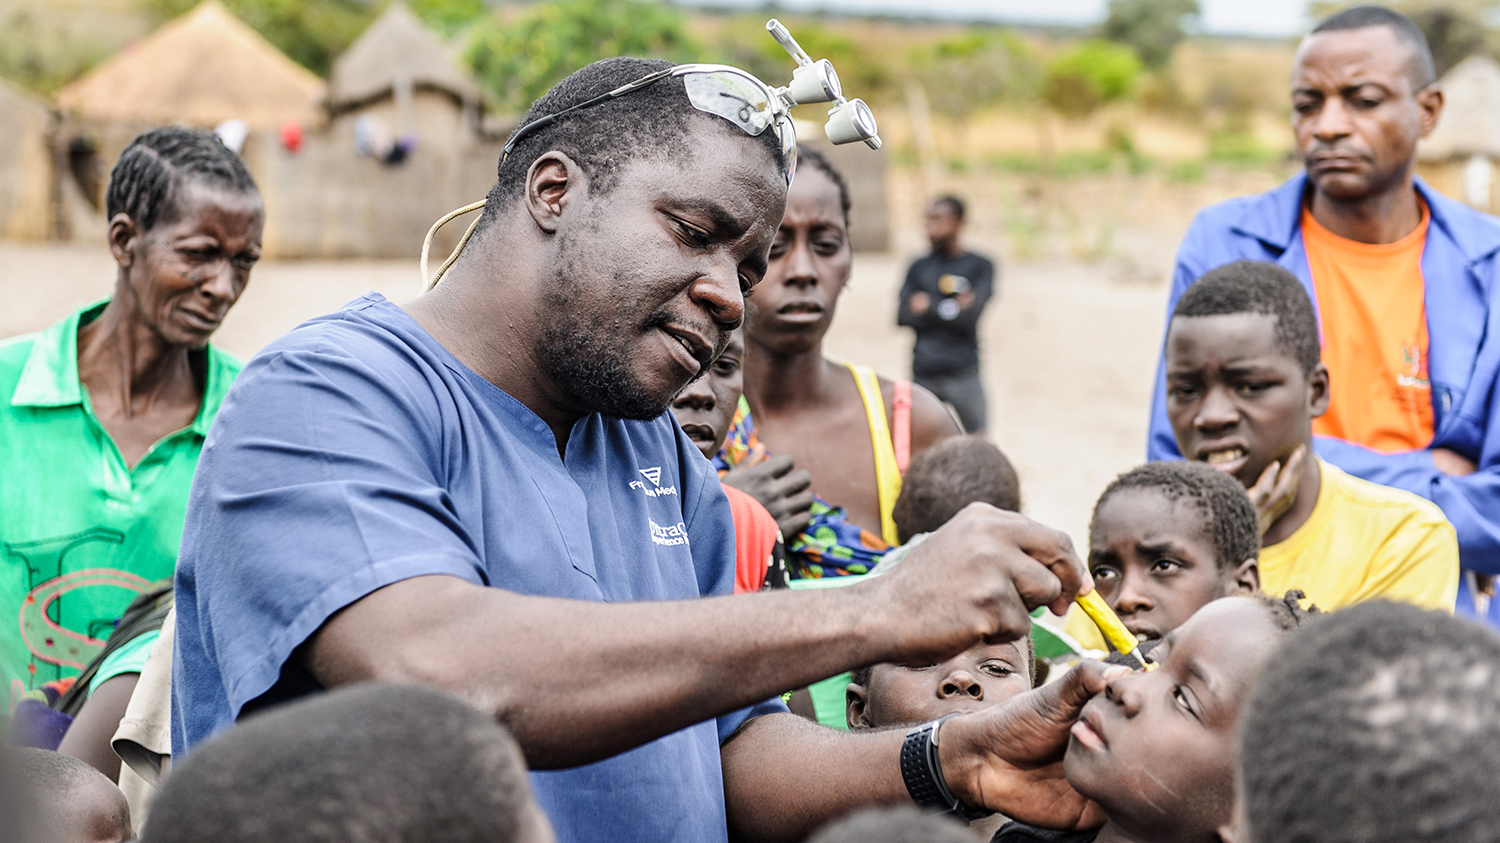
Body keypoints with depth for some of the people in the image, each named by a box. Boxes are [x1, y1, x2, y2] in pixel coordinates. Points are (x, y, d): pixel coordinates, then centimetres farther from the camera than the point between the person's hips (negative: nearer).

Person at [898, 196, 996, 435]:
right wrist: (951, 308, -10)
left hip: (963, 373, -2)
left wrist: (928, 306, -6)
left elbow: (970, 317, -9)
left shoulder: (980, 266, 4)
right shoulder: (919, 267, 12)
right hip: (923, 373, 2)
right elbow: (903, 317, 1)